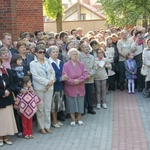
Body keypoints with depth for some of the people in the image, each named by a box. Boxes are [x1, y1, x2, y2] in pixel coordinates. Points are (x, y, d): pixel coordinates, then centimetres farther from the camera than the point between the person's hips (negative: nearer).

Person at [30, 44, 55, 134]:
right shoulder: (33, 63, -1)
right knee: (40, 108, 0)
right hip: (39, 88, -4)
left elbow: (53, 72, 11)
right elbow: (35, 76, -10)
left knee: (48, 108, 6)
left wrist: (52, 80, -9)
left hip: (49, 87, 4)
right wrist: (46, 82, -14)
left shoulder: (48, 62, 12)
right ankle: (41, 127, 9)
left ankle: (47, 126, 15)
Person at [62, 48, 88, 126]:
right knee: (71, 104, 2)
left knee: (80, 104, 8)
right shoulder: (66, 65, -6)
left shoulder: (81, 64, 5)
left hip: (80, 88, 3)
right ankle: (73, 119, 13)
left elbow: (85, 74, -3)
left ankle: (79, 119, 20)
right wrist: (73, 81, -21)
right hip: (70, 88, -3)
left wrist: (78, 80, -18)